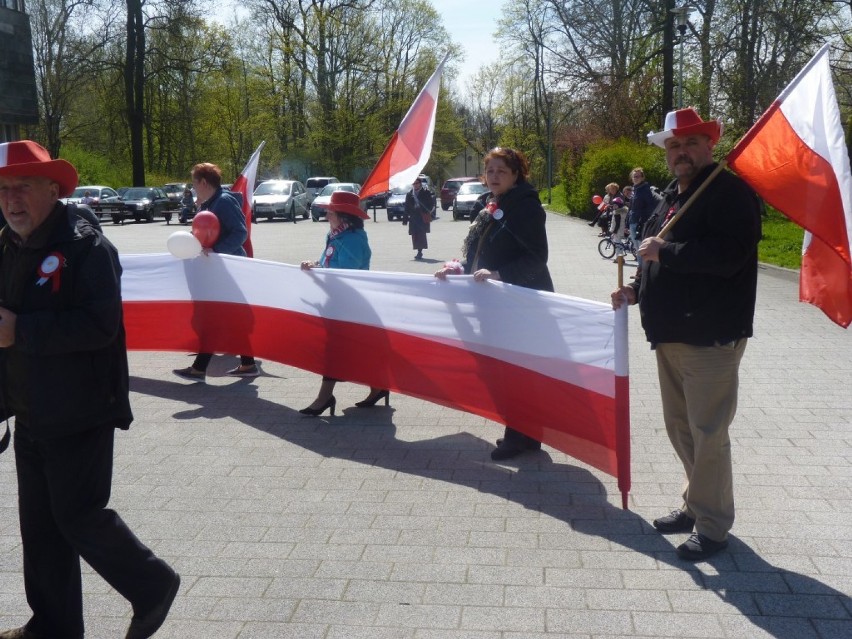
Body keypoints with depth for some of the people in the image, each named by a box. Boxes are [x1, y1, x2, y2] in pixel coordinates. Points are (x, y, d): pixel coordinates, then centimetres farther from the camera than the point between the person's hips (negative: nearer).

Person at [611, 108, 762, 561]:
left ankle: (712, 526, 11)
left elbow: (728, 255, -25)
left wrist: (666, 252, -20)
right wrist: (637, 290, 9)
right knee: (679, 427, 17)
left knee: (707, 434, -2)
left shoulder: (730, 193, -11)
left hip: (710, 337, -9)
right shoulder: (671, 197, 17)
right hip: (670, 334, 9)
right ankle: (696, 505, 33)